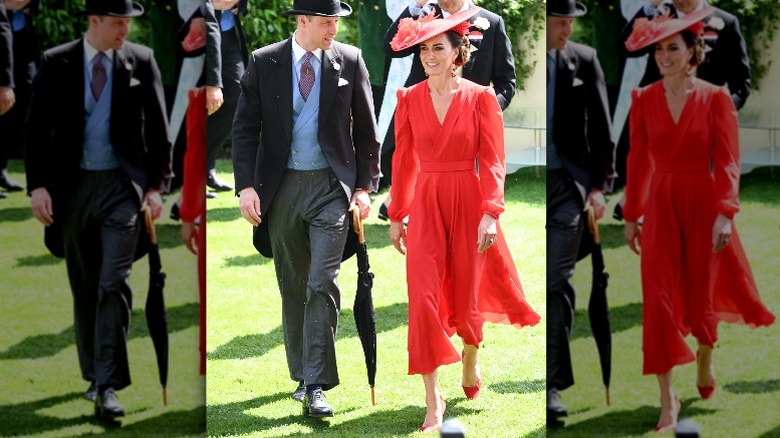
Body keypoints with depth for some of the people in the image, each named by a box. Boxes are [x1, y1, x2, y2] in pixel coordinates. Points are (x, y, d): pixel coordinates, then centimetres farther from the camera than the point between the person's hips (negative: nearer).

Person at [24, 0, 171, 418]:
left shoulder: (141, 61, 1)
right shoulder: (56, 63, 0)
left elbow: (157, 127, 5)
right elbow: (37, 127, 1)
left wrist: (156, 185, -1)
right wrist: (37, 185, -7)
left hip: (121, 184, -1)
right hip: (73, 185, 2)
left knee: (113, 284, -11)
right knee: (84, 287, 11)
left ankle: (108, 387, -12)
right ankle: (94, 377, 24)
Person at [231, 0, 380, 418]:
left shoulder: (349, 60, 1)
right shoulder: (264, 62, 0)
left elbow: (365, 129, 6)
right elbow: (245, 127, 0)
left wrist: (364, 186, 1)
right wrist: (245, 185, -9)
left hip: (331, 185, -1)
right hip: (281, 185, 2)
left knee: (322, 283, -12)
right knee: (292, 286, 11)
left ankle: (317, 388, -13)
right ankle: (302, 376, 24)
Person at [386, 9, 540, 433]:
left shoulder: (480, 97, -5)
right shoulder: (409, 99, 2)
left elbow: (493, 160, -7)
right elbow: (403, 160, 7)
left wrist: (490, 213, -15)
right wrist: (397, 215, 9)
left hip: (468, 202, -1)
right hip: (425, 205, 1)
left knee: (467, 292, 10)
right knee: (423, 297, -9)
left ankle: (471, 363, 42)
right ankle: (433, 401, -4)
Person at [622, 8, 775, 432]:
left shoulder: (715, 98, -6)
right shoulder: (644, 100, 1)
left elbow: (727, 161, -9)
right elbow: (638, 160, 5)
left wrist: (725, 214, -18)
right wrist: (631, 215, 7)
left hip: (703, 202, -1)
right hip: (660, 205, 1)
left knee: (701, 292, 10)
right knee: (658, 297, -8)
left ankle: (705, 361, 43)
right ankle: (668, 399, -3)